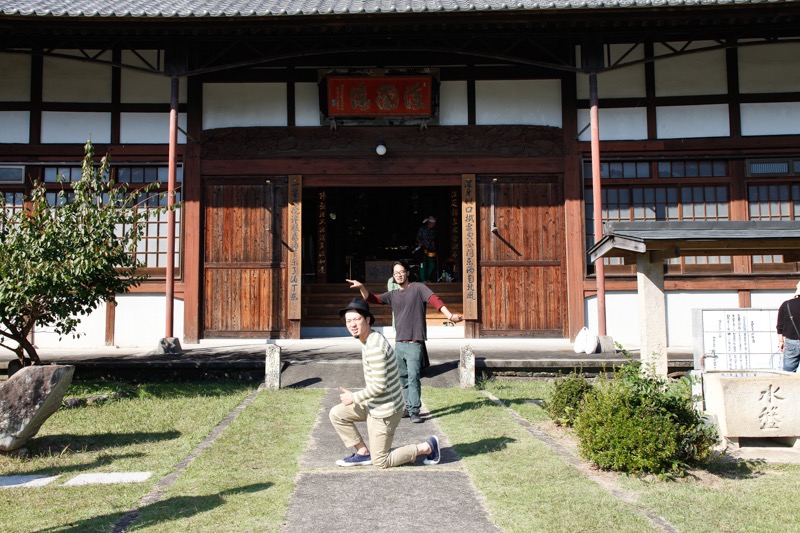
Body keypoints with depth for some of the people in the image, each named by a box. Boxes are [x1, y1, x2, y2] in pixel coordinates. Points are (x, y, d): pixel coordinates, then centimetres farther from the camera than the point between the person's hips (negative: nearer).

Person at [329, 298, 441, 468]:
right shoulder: (370, 339, 4)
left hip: (384, 411, -9)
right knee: (336, 414, 9)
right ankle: (363, 453, 16)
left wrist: (354, 398, -16)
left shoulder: (374, 347, -27)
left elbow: (379, 385, -28)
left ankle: (427, 447, 13)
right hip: (374, 404, 9)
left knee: (381, 462, 4)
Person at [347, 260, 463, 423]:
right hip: (399, 343, 6)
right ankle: (409, 407, 22)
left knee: (413, 377, -9)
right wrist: (361, 287, -12)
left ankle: (414, 411, -4)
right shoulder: (393, 295, 14)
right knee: (403, 378, 12)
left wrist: (450, 315, -33)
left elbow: (434, 299, -17)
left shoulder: (418, 288, -3)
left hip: (414, 343, -6)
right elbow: (372, 299, 8)